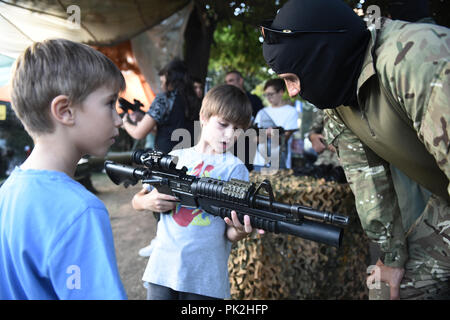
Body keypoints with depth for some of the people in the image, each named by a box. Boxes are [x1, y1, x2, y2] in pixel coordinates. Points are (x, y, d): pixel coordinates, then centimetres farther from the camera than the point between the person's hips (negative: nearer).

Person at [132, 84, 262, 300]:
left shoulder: (234, 168, -2)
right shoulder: (176, 157, 6)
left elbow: (230, 233, -7)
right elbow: (136, 200, 11)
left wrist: (240, 232, -30)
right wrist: (148, 201, -12)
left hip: (205, 279, -2)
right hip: (162, 270, 2)